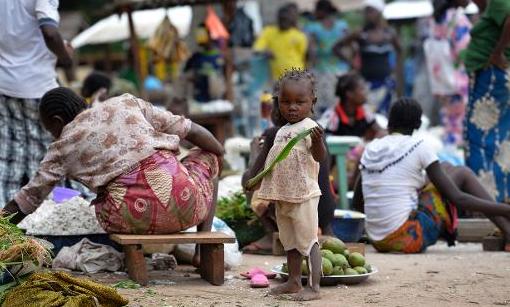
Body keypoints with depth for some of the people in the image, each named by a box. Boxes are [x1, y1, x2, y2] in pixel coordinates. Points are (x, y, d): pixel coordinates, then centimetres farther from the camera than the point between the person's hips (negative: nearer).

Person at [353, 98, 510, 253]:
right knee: (462, 173, 11)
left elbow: (357, 203, 18)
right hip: (409, 239, -7)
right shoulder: (418, 146, -7)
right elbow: (457, 198, -9)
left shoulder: (370, 149, 9)